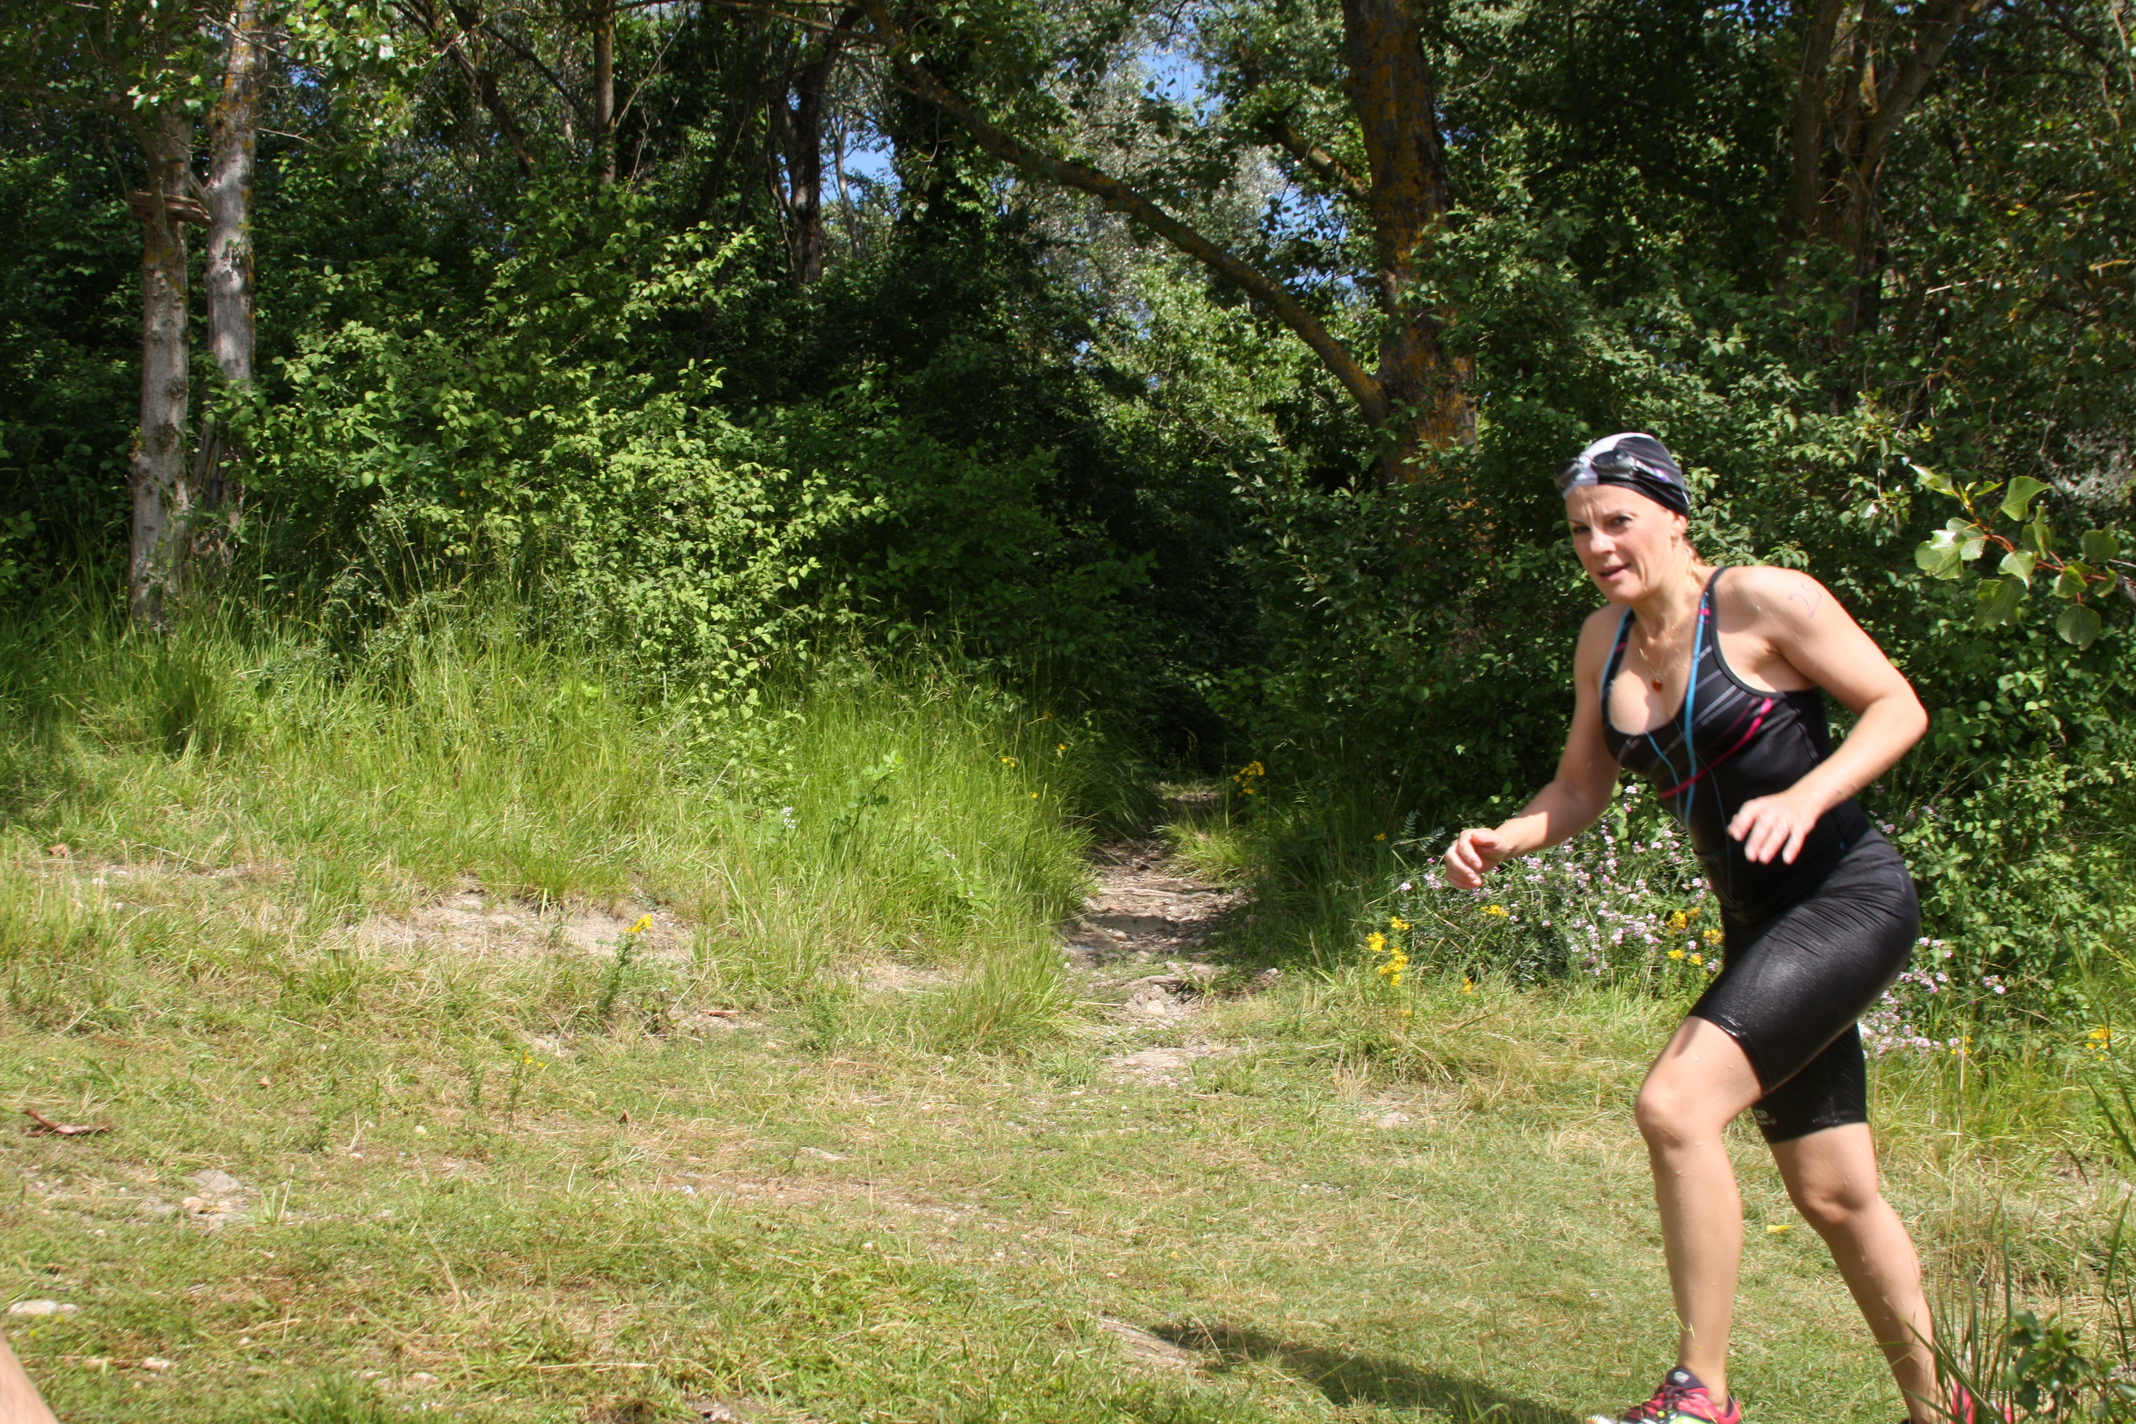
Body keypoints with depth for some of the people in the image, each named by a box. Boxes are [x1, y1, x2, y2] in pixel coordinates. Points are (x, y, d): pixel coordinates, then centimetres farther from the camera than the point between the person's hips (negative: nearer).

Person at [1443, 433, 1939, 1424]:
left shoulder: (1765, 600, -12)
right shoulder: (1604, 642, 7)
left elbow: (1899, 707, -11)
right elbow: (1578, 793, 13)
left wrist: (1805, 796, -26)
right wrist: (1499, 841, -6)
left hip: (1850, 903, -8)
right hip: (1760, 925, 8)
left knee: (1676, 1105, -23)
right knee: (1832, 1193, 14)